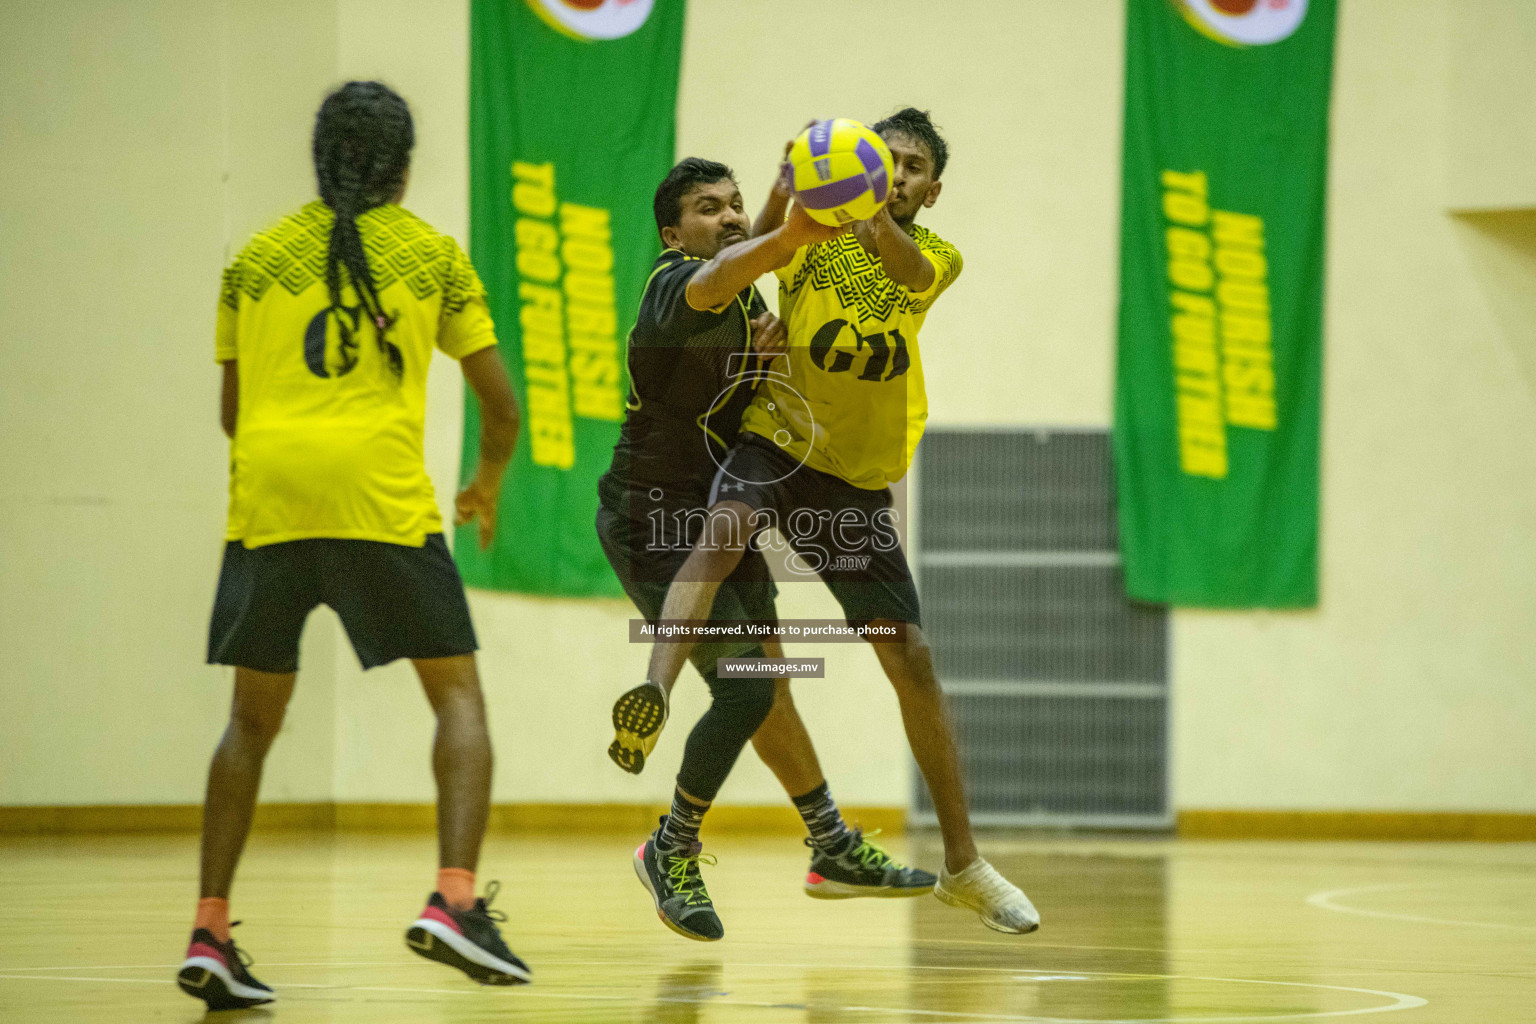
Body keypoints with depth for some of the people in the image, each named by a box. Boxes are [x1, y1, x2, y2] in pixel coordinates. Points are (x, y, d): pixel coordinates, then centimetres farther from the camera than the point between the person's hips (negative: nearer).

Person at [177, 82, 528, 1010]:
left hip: (267, 499, 3)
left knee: (253, 719, 13)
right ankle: (454, 900, -12)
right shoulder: (431, 253, 11)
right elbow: (501, 404, 12)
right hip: (383, 497, -3)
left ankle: (210, 934, 4)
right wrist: (489, 483, 31)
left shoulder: (260, 257, 16)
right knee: (458, 695, 7)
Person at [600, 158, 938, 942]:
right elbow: (715, 282, -46)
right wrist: (790, 238, -67)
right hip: (655, 523, -10)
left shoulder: (747, 298, 10)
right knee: (745, 691, -15)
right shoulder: (678, 284, -21)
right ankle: (672, 853, 4)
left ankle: (834, 850, 34)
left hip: (719, 518, 10)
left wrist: (768, 354, -6)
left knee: (766, 686, 20)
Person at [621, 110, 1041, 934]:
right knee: (718, 541, -35)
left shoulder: (939, 257, 2)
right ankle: (650, 697, -51)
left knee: (911, 659, 4)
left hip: (860, 477, 3)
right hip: (777, 440, -3)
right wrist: (779, 204, -43)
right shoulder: (813, 231, -4)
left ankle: (963, 864, 14)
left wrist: (873, 217, -47)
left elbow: (904, 267, -24)